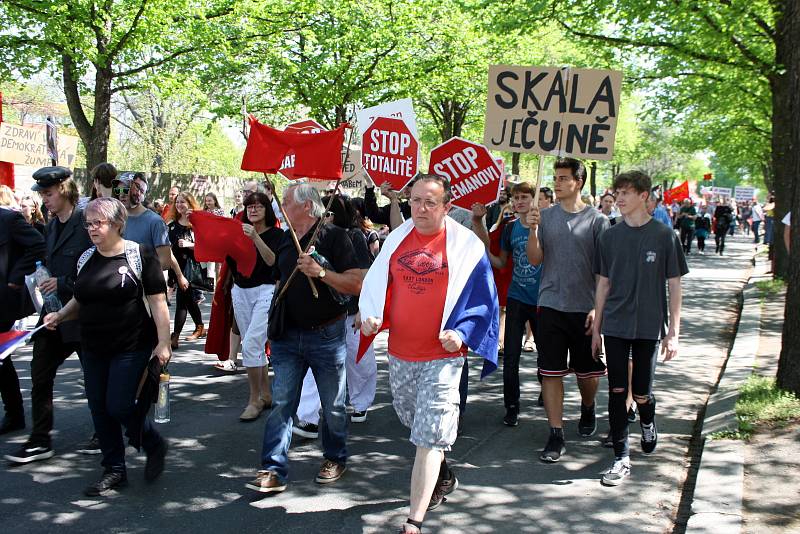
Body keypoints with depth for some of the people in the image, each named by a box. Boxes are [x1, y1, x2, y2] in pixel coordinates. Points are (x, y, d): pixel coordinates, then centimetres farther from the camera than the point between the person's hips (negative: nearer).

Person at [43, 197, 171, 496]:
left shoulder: (139, 255, -8)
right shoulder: (86, 259, 9)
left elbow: (157, 301, -10)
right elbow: (80, 301, 19)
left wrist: (163, 342, -14)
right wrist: (59, 316, 0)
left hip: (131, 347, -6)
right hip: (93, 348, 6)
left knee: (118, 406, -8)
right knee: (99, 409, 8)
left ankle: (155, 446, 19)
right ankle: (114, 471, 22)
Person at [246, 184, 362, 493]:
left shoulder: (334, 237, -10)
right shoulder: (285, 241, 11)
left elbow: (356, 284, -15)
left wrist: (321, 272, -26)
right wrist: (275, 323, 20)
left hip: (326, 336, -5)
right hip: (288, 337, 5)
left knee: (333, 405, 9)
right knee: (281, 404, 0)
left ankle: (335, 459, 28)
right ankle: (274, 470, 3)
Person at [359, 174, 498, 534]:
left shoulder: (466, 244, -7)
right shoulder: (396, 239, 4)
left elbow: (484, 300, -4)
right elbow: (375, 283, 12)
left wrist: (461, 332, -18)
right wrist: (371, 314, -7)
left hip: (442, 356, -5)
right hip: (399, 354, 5)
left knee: (428, 439, -7)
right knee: (413, 421, 23)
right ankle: (442, 476, 48)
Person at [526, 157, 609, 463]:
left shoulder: (596, 220, -3)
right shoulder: (546, 216, 5)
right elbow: (535, 260, 0)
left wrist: (599, 307, -7)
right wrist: (533, 230, -15)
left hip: (585, 308, -1)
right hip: (551, 305, 2)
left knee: (587, 370, 13)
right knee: (550, 372, -1)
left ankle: (588, 409, 42)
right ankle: (556, 436, 5)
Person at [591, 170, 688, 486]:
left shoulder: (663, 236, -4)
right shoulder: (610, 237, 4)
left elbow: (674, 285, -2)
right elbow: (603, 284, 9)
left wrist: (673, 332, -5)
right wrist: (596, 328, 8)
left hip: (648, 327, -2)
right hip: (614, 327, 2)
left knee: (641, 394, 4)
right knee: (617, 391, 0)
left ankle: (647, 422, 39)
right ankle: (621, 458, 8)